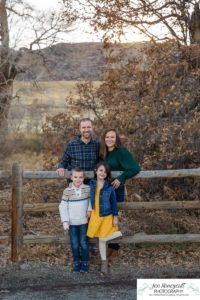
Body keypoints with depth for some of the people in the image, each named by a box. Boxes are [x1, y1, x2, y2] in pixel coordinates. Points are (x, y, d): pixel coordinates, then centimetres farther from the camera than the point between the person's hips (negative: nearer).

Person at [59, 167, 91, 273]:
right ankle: (77, 262, 24)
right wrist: (65, 222, -9)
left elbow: (91, 199, 12)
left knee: (83, 243, 8)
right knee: (74, 244, 8)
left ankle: (85, 262, 23)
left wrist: (89, 210, -3)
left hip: (83, 221, 0)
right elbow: (63, 207, -6)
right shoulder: (67, 191, -11)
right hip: (72, 222, 0)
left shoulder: (87, 189, -7)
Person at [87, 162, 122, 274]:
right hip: (95, 215, 3)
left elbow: (114, 202, -5)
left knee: (103, 239, -6)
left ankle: (118, 232, 20)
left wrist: (115, 217, -5)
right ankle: (104, 261, 25)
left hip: (107, 216, -2)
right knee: (101, 240, 10)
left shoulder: (109, 187, -11)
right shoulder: (91, 184, -4)